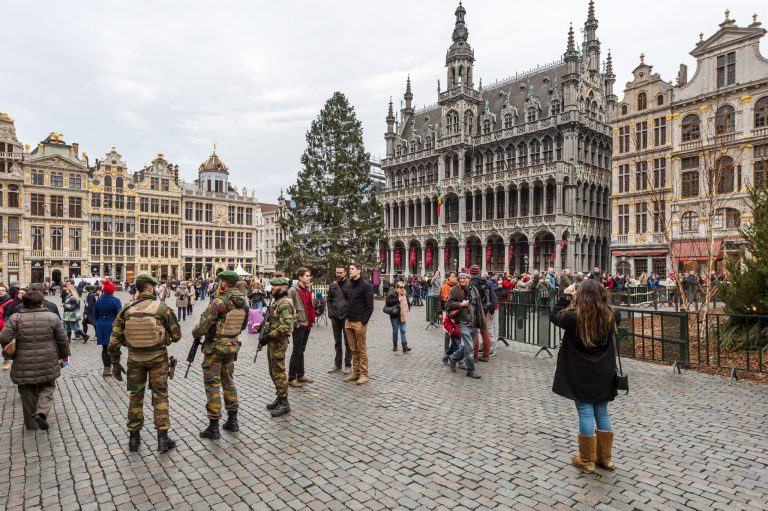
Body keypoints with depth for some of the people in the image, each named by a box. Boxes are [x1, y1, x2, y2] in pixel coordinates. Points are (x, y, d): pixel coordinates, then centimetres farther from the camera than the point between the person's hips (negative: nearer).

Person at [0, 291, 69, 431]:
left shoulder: (15, 318, -4)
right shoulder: (52, 317, -3)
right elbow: (62, 340, 1)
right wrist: (64, 356, 14)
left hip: (24, 364, 1)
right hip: (47, 363, 0)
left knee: (28, 393, 15)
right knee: (47, 388, 16)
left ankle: (31, 423, 23)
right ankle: (42, 413, -7)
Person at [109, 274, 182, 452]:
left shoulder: (126, 310, -4)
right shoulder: (162, 308, -12)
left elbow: (114, 341, -1)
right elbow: (176, 335, -6)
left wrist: (115, 364, 10)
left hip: (135, 358, 3)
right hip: (157, 357, -2)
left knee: (135, 396, 16)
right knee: (160, 395, 8)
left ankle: (134, 438, 26)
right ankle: (162, 438, 11)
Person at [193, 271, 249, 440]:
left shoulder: (219, 301, -19)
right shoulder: (244, 301, 2)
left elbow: (204, 323, -17)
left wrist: (195, 333, 3)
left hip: (215, 345, -6)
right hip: (233, 345, 7)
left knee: (212, 384, 3)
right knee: (228, 381, 19)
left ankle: (213, 428, 10)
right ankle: (232, 421, 24)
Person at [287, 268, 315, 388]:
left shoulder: (307, 290, 13)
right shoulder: (293, 290, -13)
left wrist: (311, 319, 14)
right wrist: (295, 323, -18)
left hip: (307, 324, 8)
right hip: (299, 325, -8)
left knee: (301, 351, 15)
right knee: (296, 352, -2)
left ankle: (300, 375, 24)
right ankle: (291, 378, 8)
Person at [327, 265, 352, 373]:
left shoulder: (349, 284, -7)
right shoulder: (332, 285, 8)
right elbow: (329, 300, 12)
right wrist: (330, 313, 1)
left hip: (346, 317, -5)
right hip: (335, 317, 5)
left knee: (347, 342, 5)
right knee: (337, 342, 14)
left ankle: (348, 365, 15)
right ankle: (337, 364, 24)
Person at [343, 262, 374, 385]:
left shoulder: (366, 285, -10)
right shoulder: (350, 285, 13)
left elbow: (370, 306, -13)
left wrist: (364, 321, -17)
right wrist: (347, 317, 9)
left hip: (359, 323, -7)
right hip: (349, 321, 7)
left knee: (361, 349, 1)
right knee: (353, 349, 12)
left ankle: (363, 374, 9)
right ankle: (355, 372, 21)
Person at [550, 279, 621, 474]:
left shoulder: (574, 316, -17)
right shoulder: (610, 316, -4)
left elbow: (555, 316, 2)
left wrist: (566, 296, 8)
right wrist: (598, 298, 14)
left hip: (581, 373, -4)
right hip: (603, 373, 4)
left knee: (586, 413, 3)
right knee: (602, 413, 14)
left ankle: (587, 460, 14)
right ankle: (605, 457, 26)